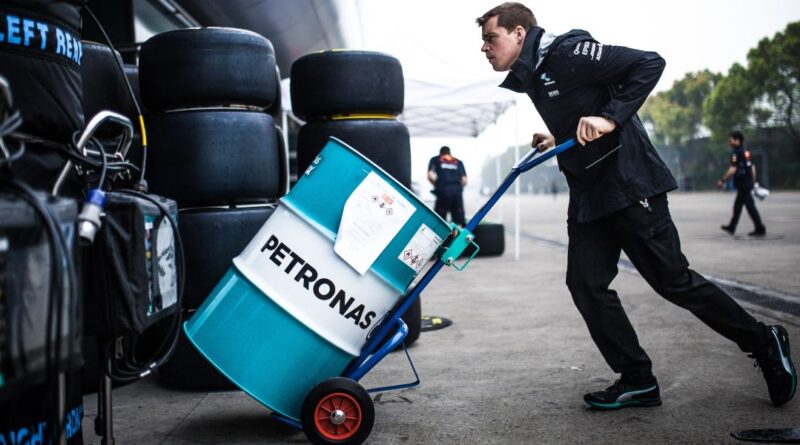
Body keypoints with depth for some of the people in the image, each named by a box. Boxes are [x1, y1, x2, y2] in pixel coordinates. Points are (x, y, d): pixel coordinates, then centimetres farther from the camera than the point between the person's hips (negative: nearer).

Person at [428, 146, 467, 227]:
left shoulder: (435, 160, 16)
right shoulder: (458, 162, 22)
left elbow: (430, 175, 0)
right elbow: (464, 180, 11)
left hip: (444, 190, -2)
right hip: (457, 191, 2)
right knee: (459, 221, 4)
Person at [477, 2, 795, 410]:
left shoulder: (567, 53, -14)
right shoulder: (528, 80, 13)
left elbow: (649, 63, -19)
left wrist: (609, 119, -26)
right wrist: (557, 140, 8)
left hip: (629, 185, -9)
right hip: (588, 196, 9)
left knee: (673, 280, -3)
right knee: (585, 283, 1)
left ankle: (764, 342, 17)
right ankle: (637, 380, 11)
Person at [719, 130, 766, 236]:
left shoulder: (736, 153, -15)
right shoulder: (746, 152, 13)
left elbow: (733, 169, -22)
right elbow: (753, 167, 18)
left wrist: (722, 180, -16)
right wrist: (753, 182, 23)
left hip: (742, 184, -9)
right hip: (748, 183, 9)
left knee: (750, 206, -6)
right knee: (737, 206, 17)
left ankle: (760, 229, -4)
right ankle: (731, 227, 25)